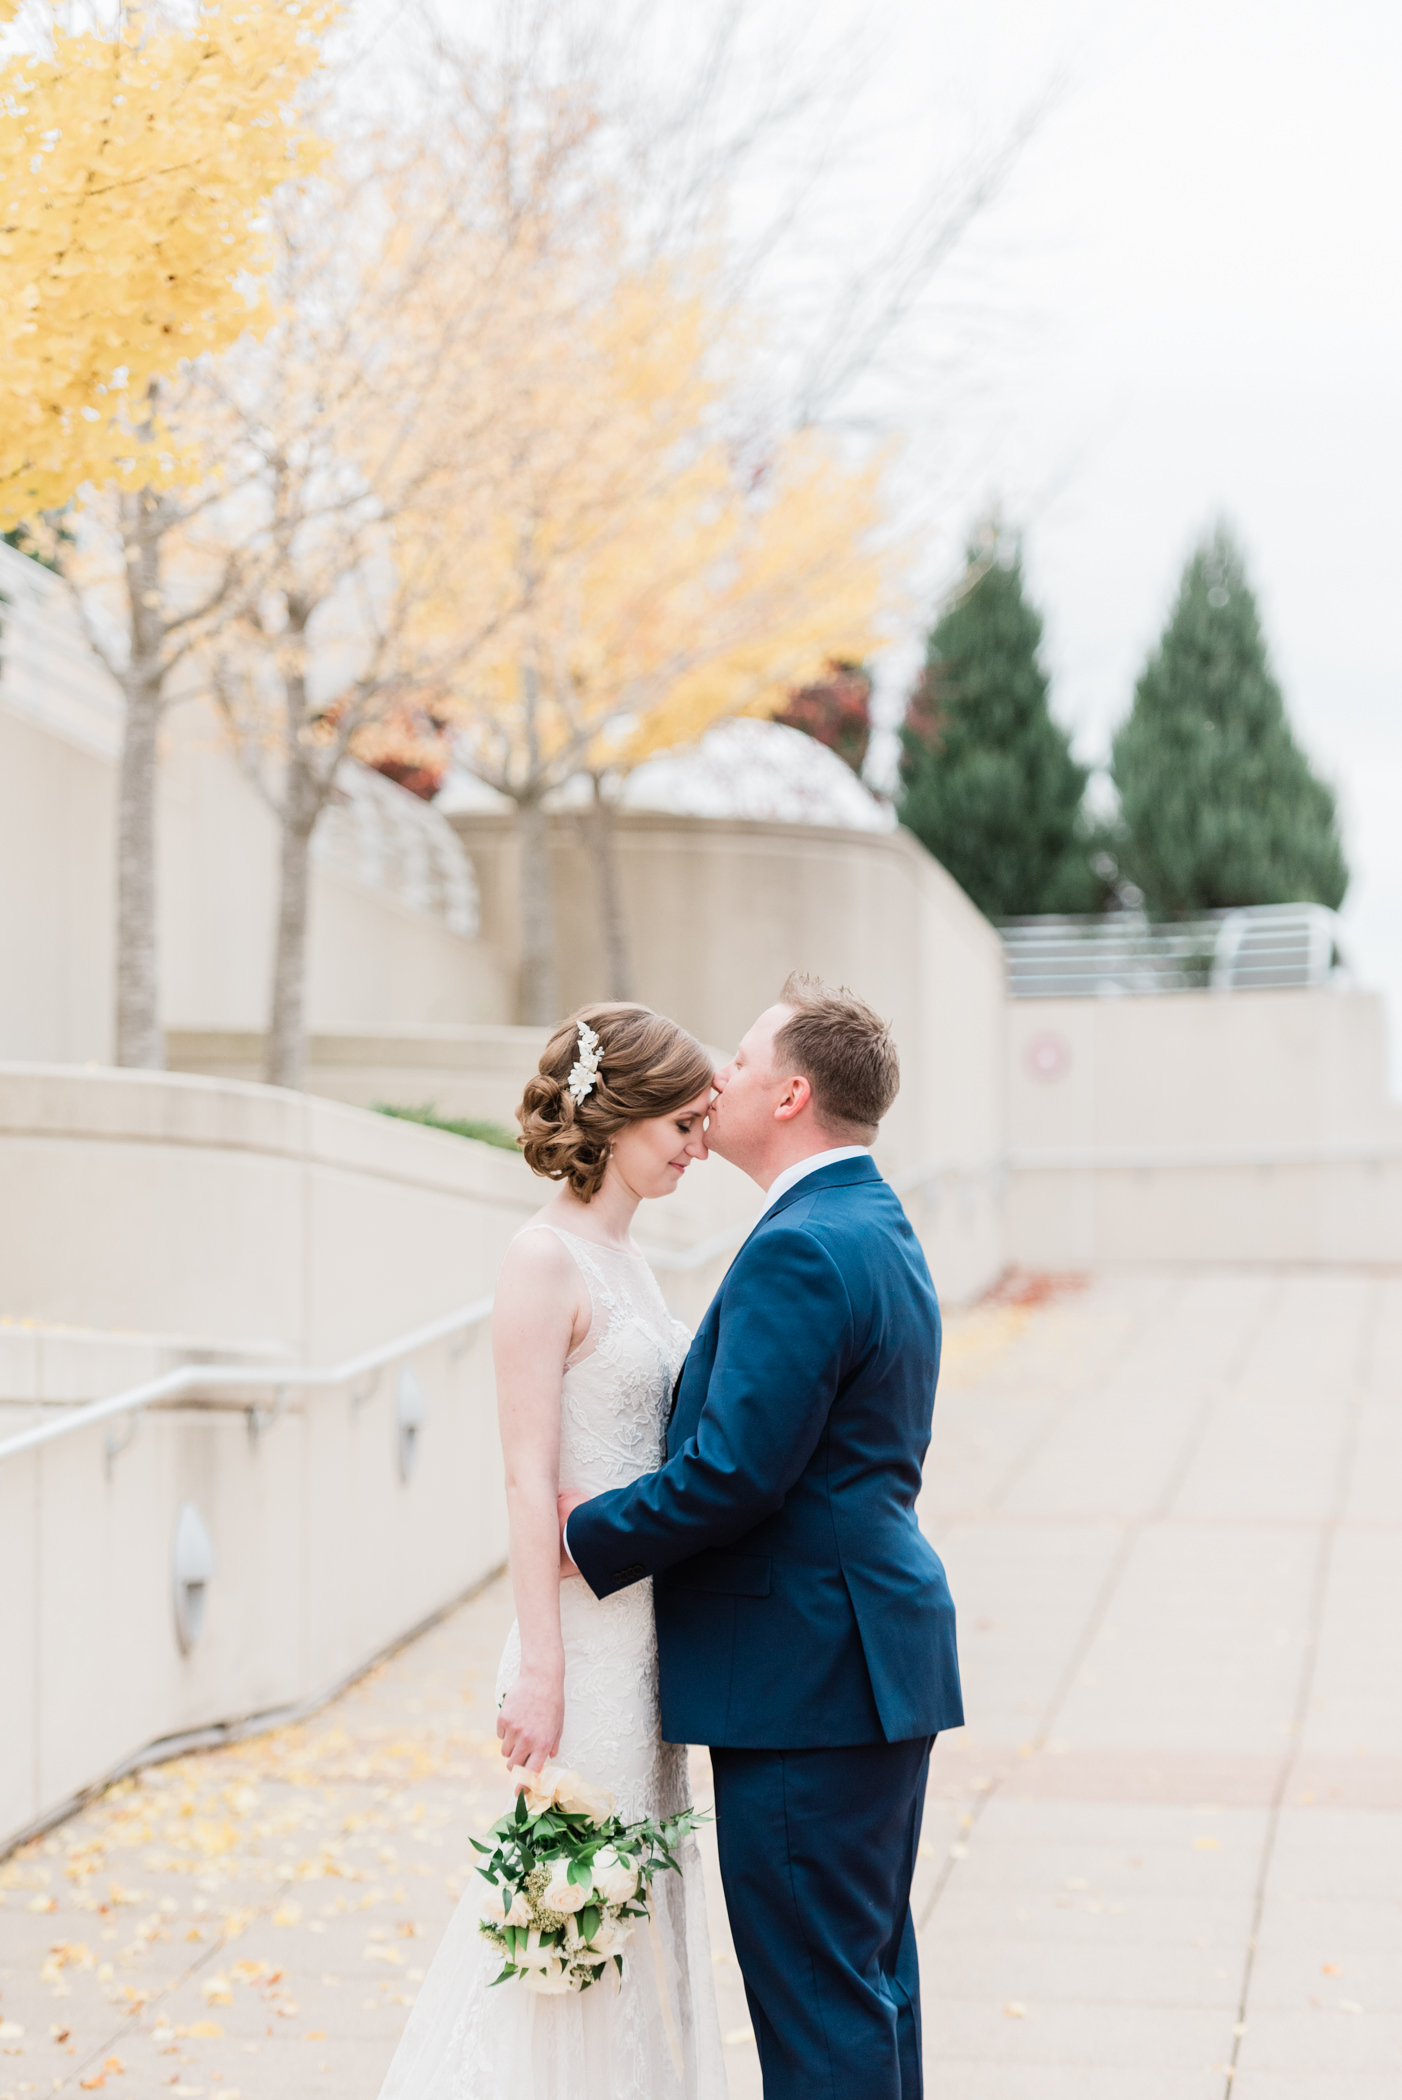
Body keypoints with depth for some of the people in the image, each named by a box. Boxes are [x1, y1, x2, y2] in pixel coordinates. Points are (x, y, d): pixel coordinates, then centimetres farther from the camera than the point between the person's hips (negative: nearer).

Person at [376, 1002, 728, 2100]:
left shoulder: (627, 1259, 12)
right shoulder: (545, 1260, -14)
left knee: (640, 1898, 14)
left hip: (645, 1620, 9)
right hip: (586, 1627, -9)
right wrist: (540, 1667, -20)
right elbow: (529, 1477, -18)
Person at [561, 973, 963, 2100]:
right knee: (872, 1979, 17)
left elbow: (734, 1470, -23)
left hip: (805, 1678, -11)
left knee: (818, 2005, -5)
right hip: (879, 1658, 11)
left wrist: (590, 1533, -9)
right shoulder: (882, 1230, 15)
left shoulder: (799, 1252, -19)